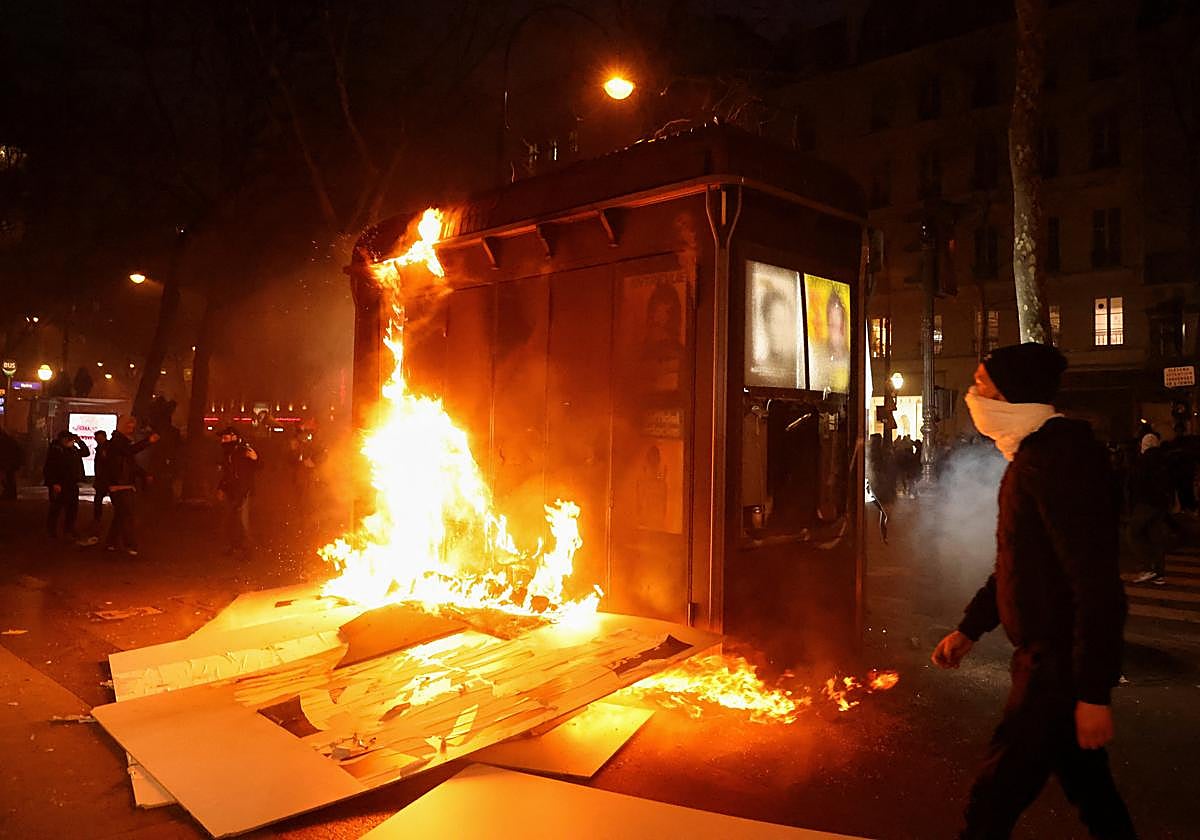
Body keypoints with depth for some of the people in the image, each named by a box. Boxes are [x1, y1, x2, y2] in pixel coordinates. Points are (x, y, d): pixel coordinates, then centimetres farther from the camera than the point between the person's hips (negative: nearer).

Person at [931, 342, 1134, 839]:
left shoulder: (1058, 460, -21)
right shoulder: (1032, 454, 11)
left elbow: (1097, 585, -25)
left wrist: (1094, 693, -24)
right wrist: (969, 629, 20)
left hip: (1060, 664, -10)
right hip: (1044, 654, 10)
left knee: (998, 795, 0)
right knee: (1085, 781, 22)